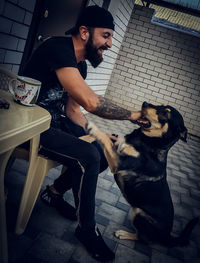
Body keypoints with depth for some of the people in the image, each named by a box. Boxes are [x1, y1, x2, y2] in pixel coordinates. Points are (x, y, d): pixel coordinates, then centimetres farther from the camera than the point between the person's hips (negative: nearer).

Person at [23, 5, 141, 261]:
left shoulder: (80, 65, 8)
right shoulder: (59, 48, -21)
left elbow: (73, 109, 11)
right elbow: (91, 102, -32)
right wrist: (131, 115, -19)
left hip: (56, 121, 9)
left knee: (104, 151, 2)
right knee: (88, 156, -25)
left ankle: (54, 192, 18)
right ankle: (87, 229, -2)